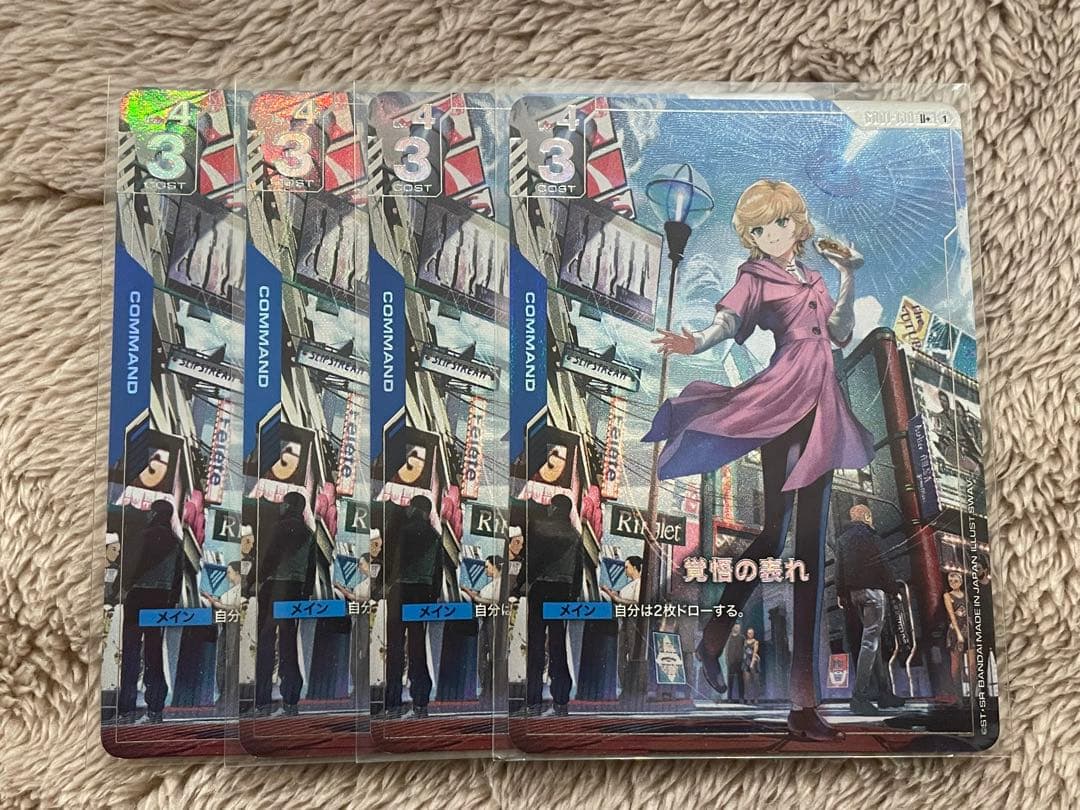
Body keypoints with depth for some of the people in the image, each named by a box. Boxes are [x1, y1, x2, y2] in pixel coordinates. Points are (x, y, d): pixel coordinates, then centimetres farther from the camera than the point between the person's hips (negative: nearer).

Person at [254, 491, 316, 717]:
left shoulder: (283, 526, -6)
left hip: (275, 587, -6)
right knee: (289, 644, 9)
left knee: (265, 642, -2)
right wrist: (307, 595, 16)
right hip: (296, 590, 6)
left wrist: (259, 580, -5)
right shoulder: (308, 533, 14)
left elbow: (269, 556, -11)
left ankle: (262, 702, -4)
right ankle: (291, 702, 9)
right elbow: (311, 569, 14)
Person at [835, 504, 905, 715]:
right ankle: (859, 697, -12)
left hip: (853, 593, 8)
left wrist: (840, 593, 15)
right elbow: (881, 566, -11)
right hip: (872, 591, -8)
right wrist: (894, 589, -2)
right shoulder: (870, 537, -9)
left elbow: (839, 568, 12)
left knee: (874, 641, 15)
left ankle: (884, 693, 18)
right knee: (870, 641, -8)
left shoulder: (842, 538, 12)